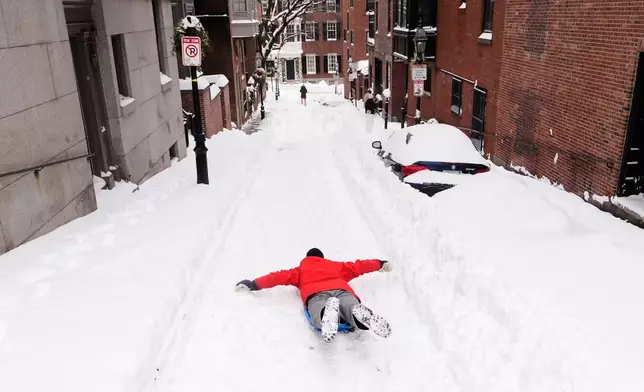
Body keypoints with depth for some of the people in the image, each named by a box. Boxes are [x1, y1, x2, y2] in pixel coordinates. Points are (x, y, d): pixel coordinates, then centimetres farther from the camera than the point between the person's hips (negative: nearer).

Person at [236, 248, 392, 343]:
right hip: (342, 290, 2)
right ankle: (359, 312, -65)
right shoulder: (337, 265, 42)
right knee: (353, 309, -27)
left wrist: (254, 285, 35)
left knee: (321, 319, -32)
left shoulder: (301, 269, 38)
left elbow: (282, 276, 30)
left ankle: (327, 312, -69)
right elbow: (357, 267, 48)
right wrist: (380, 264, 62)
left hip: (317, 294, -1)